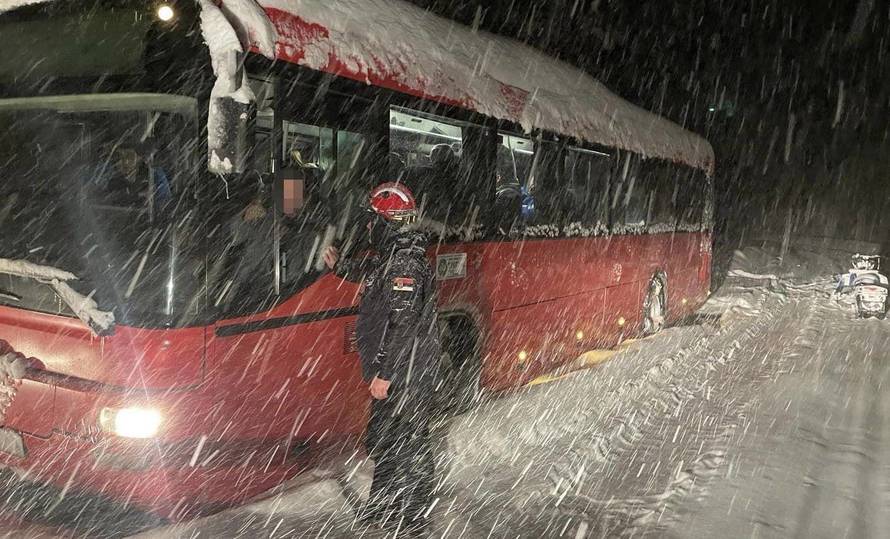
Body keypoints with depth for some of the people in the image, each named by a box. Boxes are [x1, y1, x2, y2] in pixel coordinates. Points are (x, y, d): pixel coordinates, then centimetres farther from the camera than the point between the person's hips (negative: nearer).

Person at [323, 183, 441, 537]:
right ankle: (382, 510, 40)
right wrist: (338, 266, 46)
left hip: (407, 378, -11)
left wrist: (385, 374, -25)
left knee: (409, 447, 1)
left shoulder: (405, 265, -22)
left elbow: (404, 326, -27)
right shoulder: (390, 257, 10)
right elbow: (369, 272, 35)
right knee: (381, 441, 22)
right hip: (393, 375, 11)